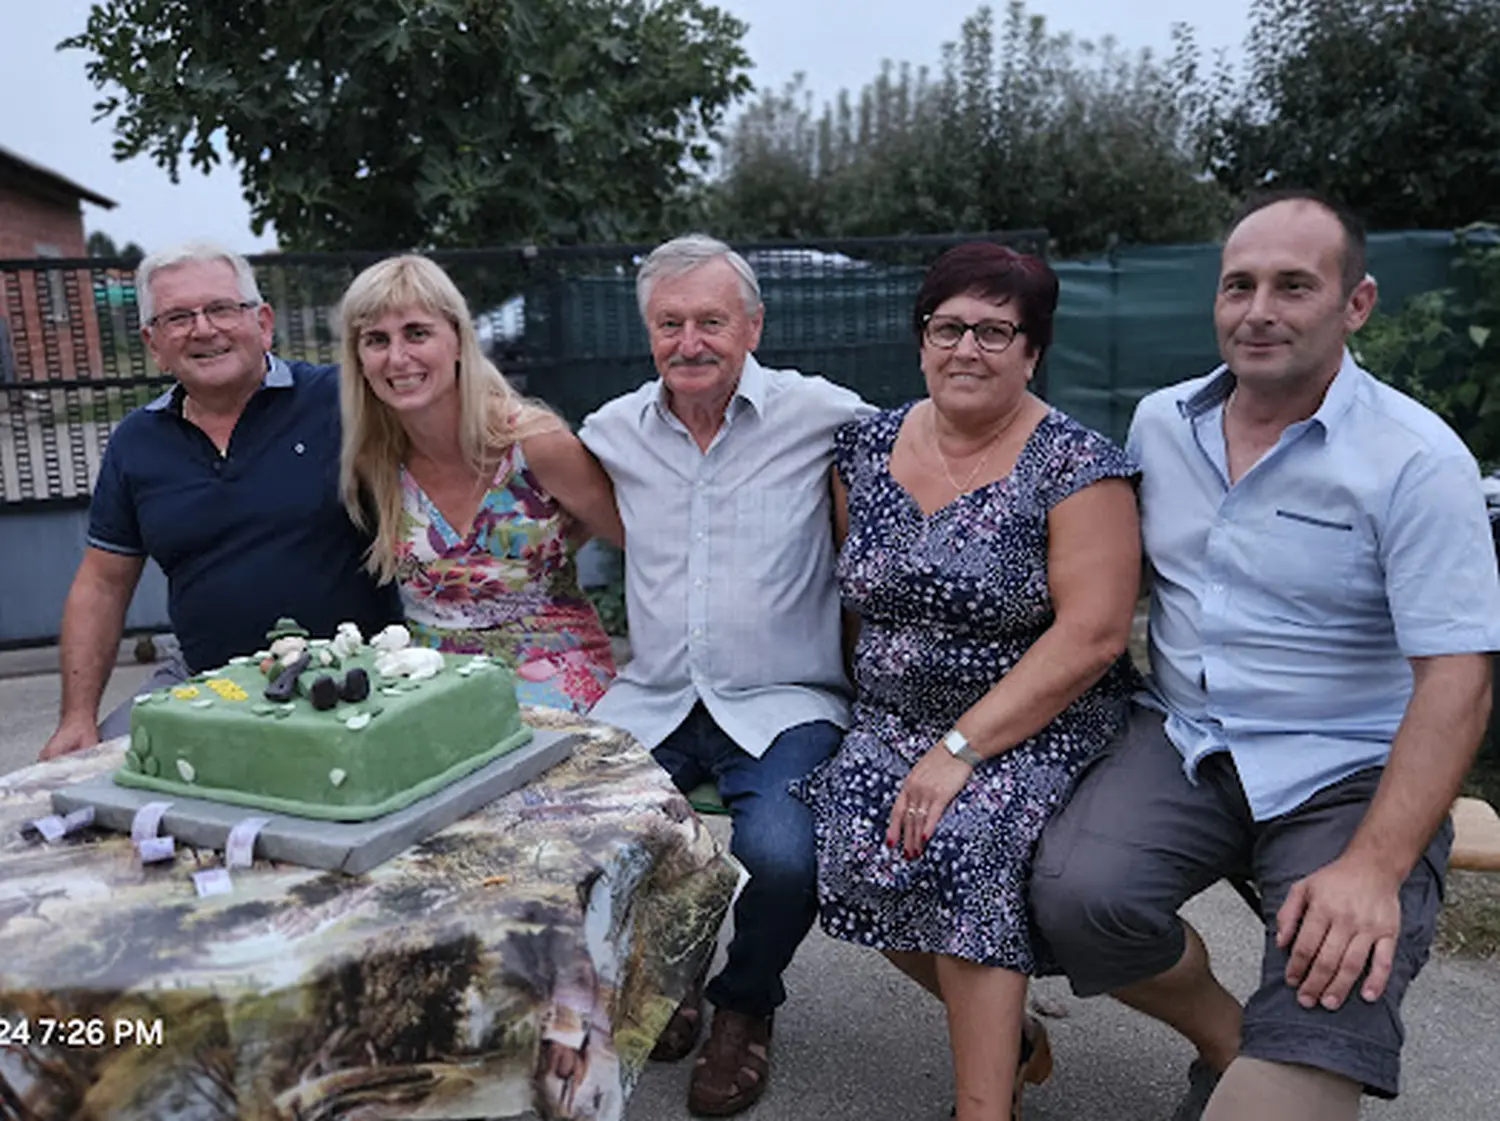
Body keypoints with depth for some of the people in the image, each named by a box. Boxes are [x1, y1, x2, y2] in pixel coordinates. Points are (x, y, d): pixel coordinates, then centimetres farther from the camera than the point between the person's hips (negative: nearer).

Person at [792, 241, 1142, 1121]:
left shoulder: (1075, 466, -10)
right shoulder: (866, 449, 6)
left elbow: (1093, 634, -16)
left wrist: (963, 749, -20)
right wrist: (876, 704, 4)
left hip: (1038, 729, -4)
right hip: (895, 723, 5)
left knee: (962, 848, -30)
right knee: (857, 848, -21)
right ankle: (1005, 1027, 8)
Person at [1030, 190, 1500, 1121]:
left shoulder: (1417, 460, -9)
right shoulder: (1157, 422, 6)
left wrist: (1374, 868, -23)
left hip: (1349, 773, -4)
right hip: (1183, 741, 4)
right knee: (1076, 896, -22)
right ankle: (1231, 1045, 5)